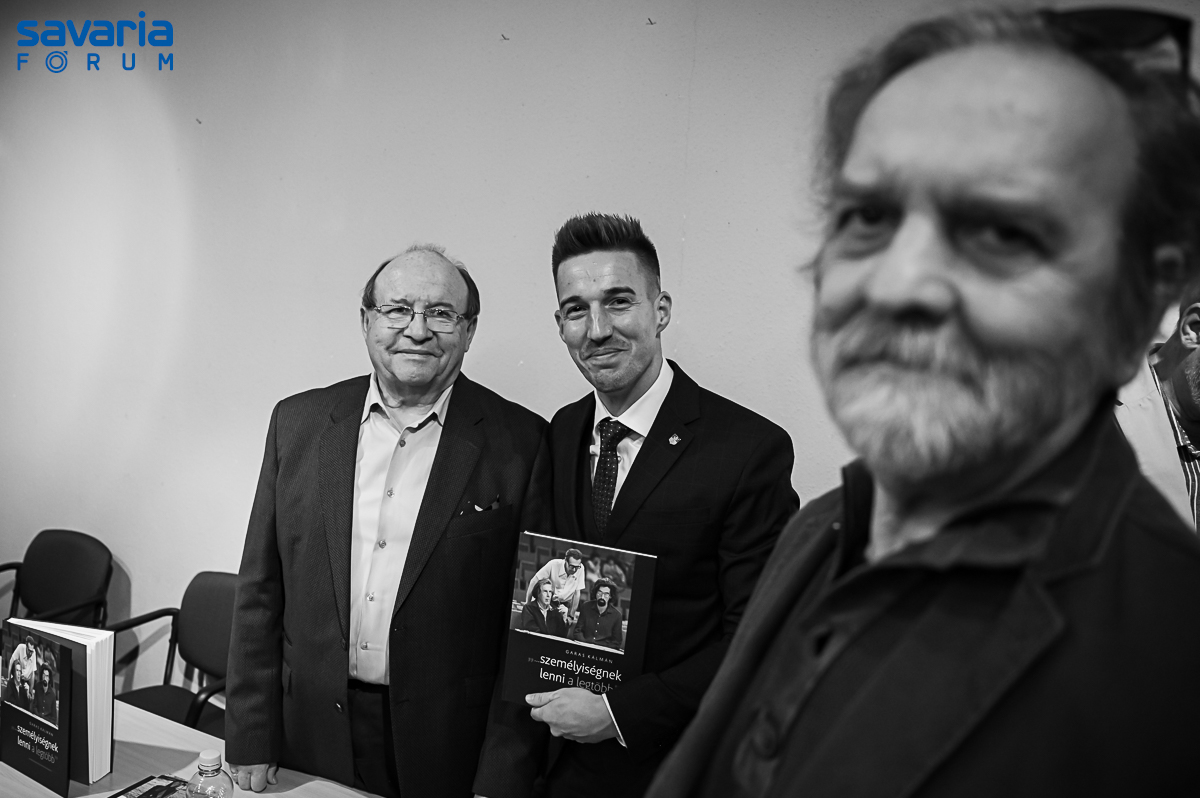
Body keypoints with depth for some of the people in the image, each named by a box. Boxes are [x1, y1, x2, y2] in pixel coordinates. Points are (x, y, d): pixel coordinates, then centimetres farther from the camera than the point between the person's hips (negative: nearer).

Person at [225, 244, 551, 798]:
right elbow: (261, 591, 3)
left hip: (451, 747, -2)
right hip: (313, 732, 3)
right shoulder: (298, 422, 0)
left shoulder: (519, 441, -9)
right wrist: (251, 739, 2)